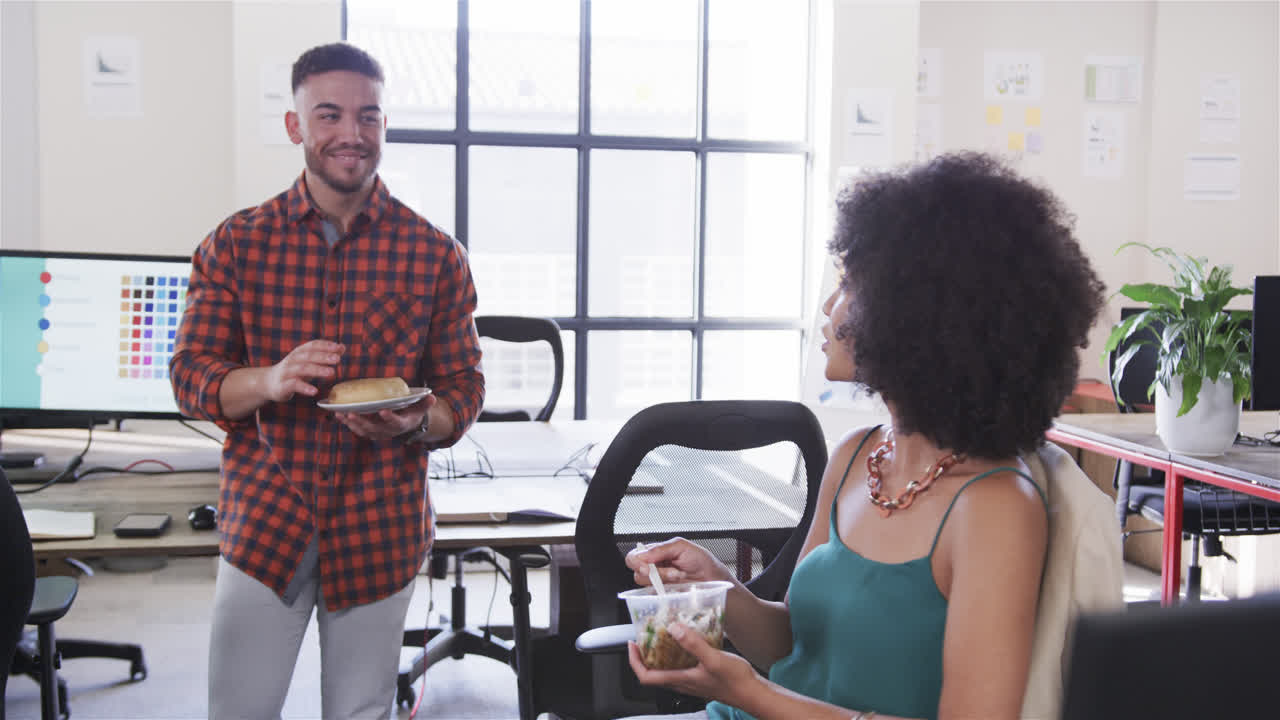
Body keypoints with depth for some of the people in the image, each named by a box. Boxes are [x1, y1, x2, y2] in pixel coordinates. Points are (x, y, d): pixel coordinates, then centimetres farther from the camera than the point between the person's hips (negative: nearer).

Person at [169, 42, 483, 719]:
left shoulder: (435, 254, -1)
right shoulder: (236, 243, 0)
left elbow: (464, 387, 3)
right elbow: (189, 378, 0)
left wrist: (417, 423, -20)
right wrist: (271, 381, -21)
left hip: (381, 529, 0)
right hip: (263, 520, 0)